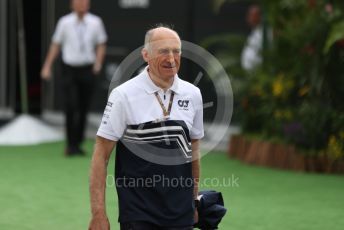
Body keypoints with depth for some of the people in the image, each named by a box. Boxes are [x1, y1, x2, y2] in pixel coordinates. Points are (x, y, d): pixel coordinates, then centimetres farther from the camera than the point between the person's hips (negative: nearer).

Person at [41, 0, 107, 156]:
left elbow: (101, 45, 9)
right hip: (69, 70, -2)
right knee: (70, 107, -12)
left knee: (83, 109, 5)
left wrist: (98, 62, -8)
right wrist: (47, 67, 0)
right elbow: (55, 45, 4)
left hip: (87, 71, 2)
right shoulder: (65, 22, -1)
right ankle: (71, 145, -6)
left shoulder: (95, 22, 2)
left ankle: (77, 144, 16)